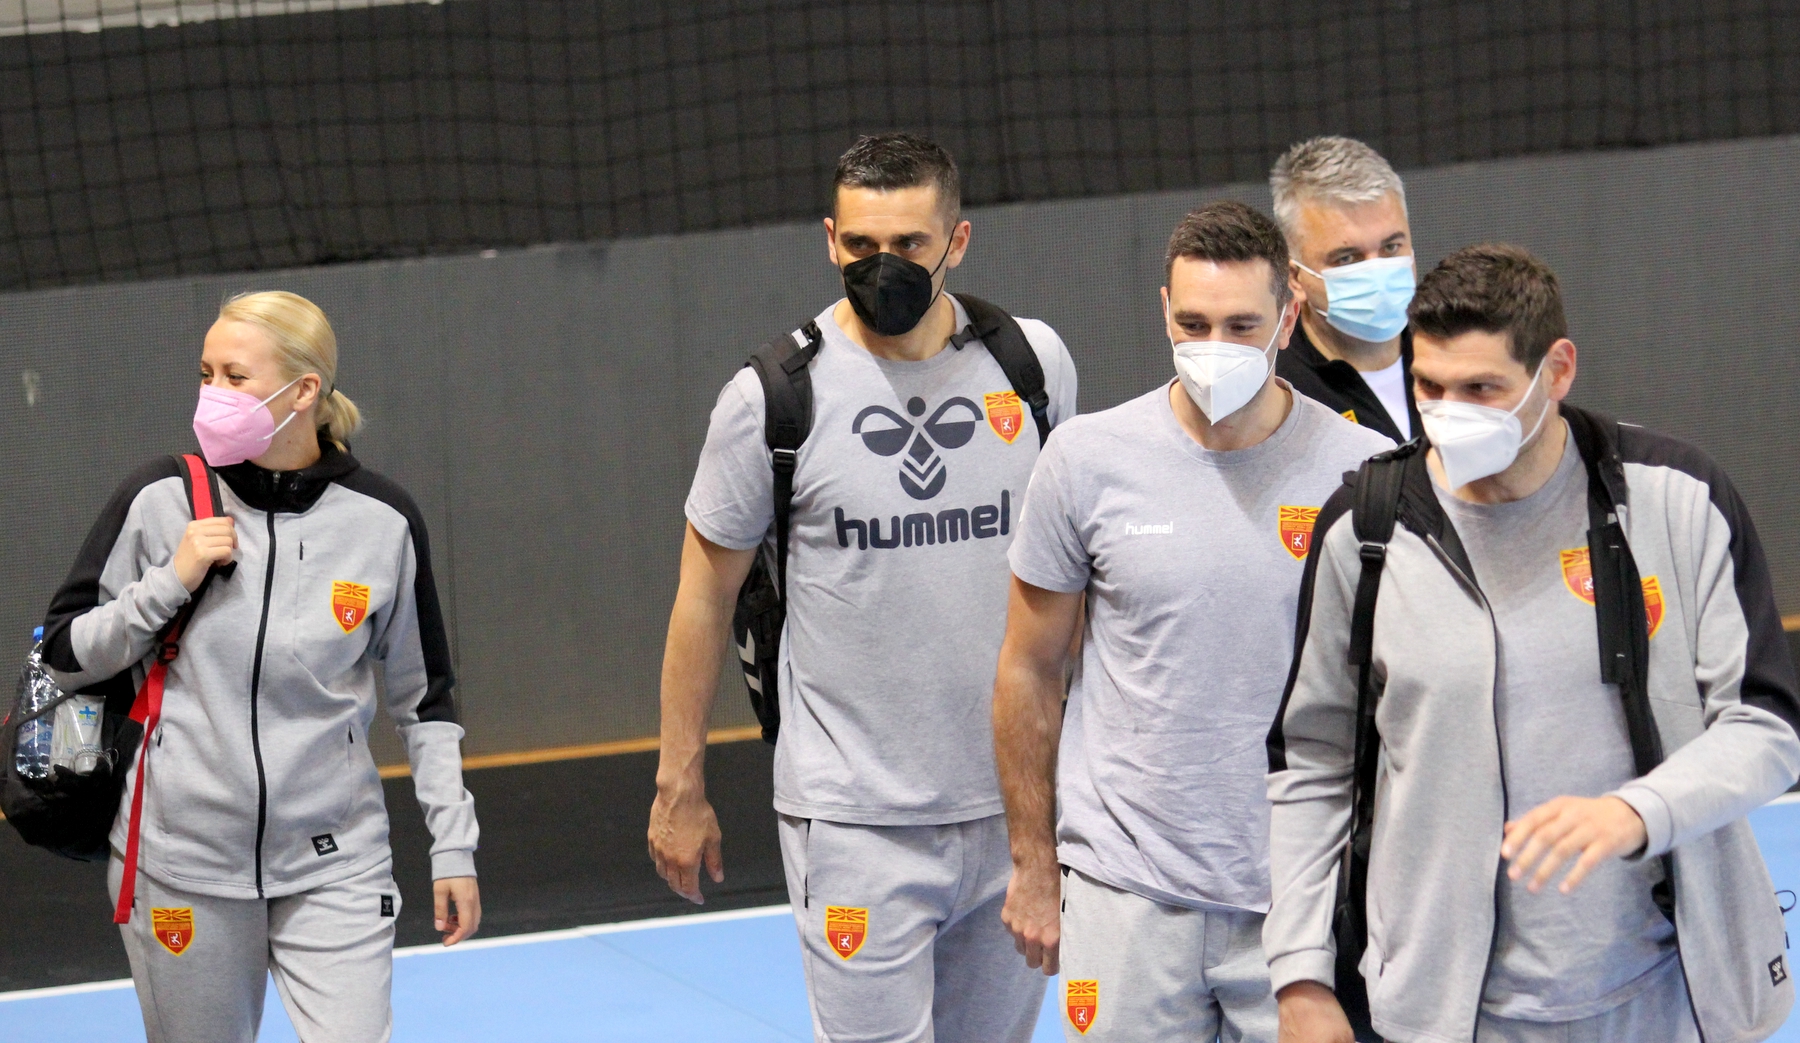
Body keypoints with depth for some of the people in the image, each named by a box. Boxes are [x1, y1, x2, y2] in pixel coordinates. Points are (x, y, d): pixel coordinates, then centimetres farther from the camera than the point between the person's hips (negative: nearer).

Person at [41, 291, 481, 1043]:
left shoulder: (382, 521, -3)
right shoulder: (162, 500, -5)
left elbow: (424, 699, 7)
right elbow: (65, 654, 1)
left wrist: (453, 847, 5)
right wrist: (171, 581, -13)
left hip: (335, 865, 0)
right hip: (181, 861, 0)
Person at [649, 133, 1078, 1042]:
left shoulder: (1033, 363, 2)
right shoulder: (774, 396, -8)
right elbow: (705, 593, 2)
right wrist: (679, 784, 4)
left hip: (1011, 799, 4)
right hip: (856, 818, -4)